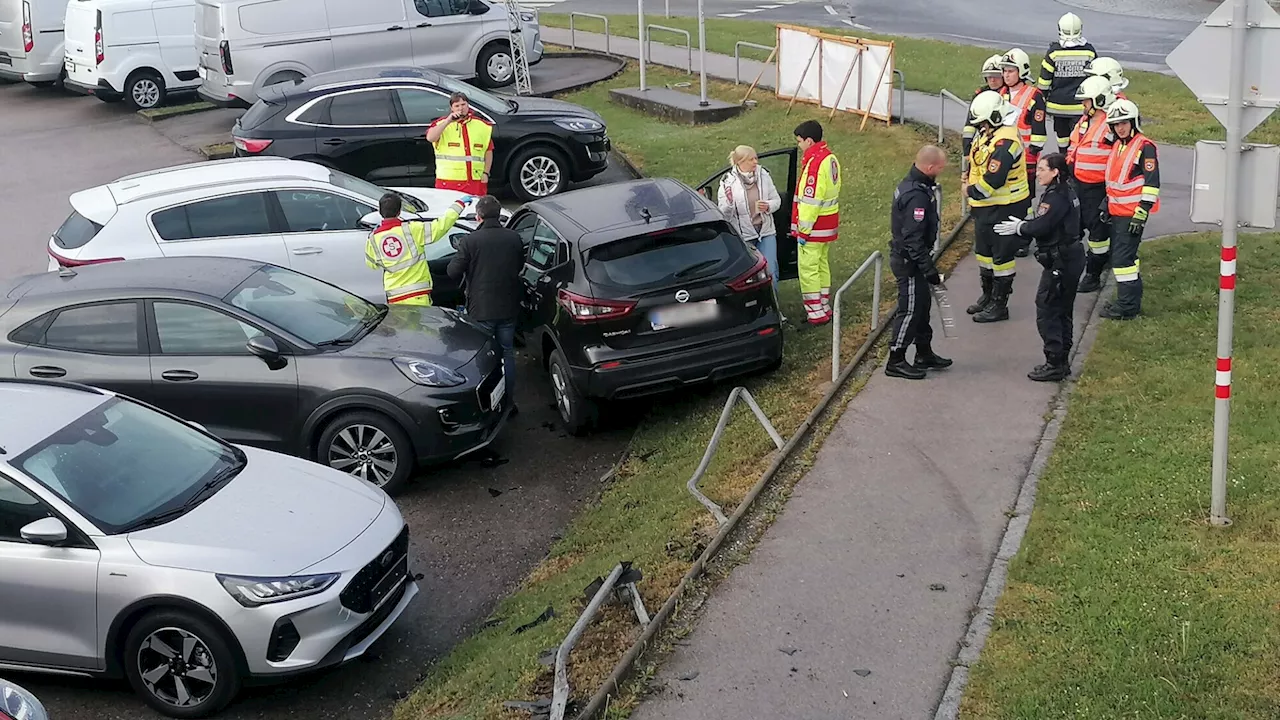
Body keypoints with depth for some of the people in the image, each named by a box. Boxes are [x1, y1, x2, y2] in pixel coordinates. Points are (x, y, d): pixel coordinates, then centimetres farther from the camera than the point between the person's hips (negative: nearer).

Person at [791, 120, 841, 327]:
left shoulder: (814, 162, -22)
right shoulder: (830, 158, 9)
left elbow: (810, 199, -23)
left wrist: (803, 230, -18)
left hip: (815, 226, -10)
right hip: (829, 224, 10)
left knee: (808, 269, -4)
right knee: (822, 265, 18)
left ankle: (816, 315, -2)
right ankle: (824, 309, 26)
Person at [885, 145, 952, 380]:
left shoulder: (910, 184, 6)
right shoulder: (917, 196, -27)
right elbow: (913, 239, -28)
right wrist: (930, 271, -24)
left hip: (906, 257, 10)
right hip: (909, 262, -10)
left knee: (921, 307, 19)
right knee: (910, 310, 0)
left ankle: (925, 354, 32)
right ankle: (895, 362, 10)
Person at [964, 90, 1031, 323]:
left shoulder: (1005, 142, -26)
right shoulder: (987, 134, 6)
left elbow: (992, 181, -31)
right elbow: (975, 164, 20)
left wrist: (971, 191, -15)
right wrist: (968, 181, 3)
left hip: (1004, 209, -10)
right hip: (986, 208, 10)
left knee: (1001, 255, 1)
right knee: (984, 251, 20)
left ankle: (999, 305, 10)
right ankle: (988, 296, 35)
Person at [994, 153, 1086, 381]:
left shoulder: (1056, 196, -19)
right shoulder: (1067, 192, 11)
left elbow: (1041, 227, -23)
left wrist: (1019, 228, -6)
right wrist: (1024, 224, 6)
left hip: (1059, 262, -10)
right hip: (1071, 257, 10)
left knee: (1047, 311, -5)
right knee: (1063, 311, 16)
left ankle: (1055, 364, -2)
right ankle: (1062, 361, 23)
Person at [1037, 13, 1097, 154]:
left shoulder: (1054, 52, -8)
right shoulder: (1089, 51, -4)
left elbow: (1044, 80, -4)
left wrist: (1044, 100, 10)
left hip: (1058, 104, 1)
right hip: (1081, 105, -1)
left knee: (1062, 135, 16)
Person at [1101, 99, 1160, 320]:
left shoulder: (1145, 147, -13)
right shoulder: (1118, 146, 15)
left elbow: (1151, 183, -17)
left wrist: (1141, 214, -20)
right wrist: (1107, 205, 23)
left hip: (1132, 214, -9)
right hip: (1117, 212, 9)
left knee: (1122, 258, -10)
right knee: (1122, 256, 15)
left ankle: (1127, 307, -4)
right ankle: (1132, 299, 25)